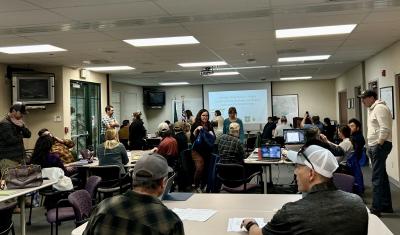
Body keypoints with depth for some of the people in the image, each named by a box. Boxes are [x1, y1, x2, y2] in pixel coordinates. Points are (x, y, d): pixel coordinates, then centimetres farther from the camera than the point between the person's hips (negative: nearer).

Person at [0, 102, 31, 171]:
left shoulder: (19, 122, 17)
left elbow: (28, 135, 9)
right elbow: (11, 140, -19)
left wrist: (22, 126, -9)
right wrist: (20, 136, 1)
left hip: (19, 158, 8)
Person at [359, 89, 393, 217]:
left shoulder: (379, 108, -14)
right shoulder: (372, 109, 18)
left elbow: (385, 129, -22)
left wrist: (378, 146, -20)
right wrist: (370, 146, 19)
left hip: (380, 145, -11)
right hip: (374, 145, 11)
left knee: (377, 178, -8)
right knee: (382, 176, 15)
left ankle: (376, 208, -3)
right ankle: (386, 206, 24)